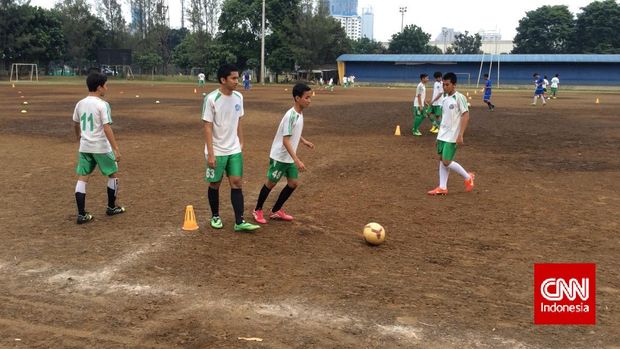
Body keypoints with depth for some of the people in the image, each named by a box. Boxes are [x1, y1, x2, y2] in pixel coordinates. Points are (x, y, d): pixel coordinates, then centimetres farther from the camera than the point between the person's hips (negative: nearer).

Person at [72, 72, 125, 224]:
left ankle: (81, 214, 1)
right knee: (113, 174, 14)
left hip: (84, 147, 6)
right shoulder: (102, 105, -14)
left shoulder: (80, 104, 6)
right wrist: (116, 149, -20)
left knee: (82, 178, 5)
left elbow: (75, 124, 19)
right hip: (101, 147, -6)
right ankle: (111, 207, 24)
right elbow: (107, 128, -20)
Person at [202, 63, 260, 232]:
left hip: (234, 150, 5)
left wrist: (241, 144, 11)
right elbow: (208, 127, -14)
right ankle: (215, 216, 27)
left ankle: (239, 222, 1)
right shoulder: (211, 99, -15)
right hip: (217, 151, -5)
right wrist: (210, 153, -17)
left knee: (237, 183, 0)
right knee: (215, 184, 9)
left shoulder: (238, 97, 2)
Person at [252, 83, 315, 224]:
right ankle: (258, 210, 23)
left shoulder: (300, 113, 2)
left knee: (294, 183, 8)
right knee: (271, 183, 5)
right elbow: (286, 140, -28)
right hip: (279, 157, -8)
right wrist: (297, 160, -32)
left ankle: (276, 211, 21)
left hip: (290, 158, 8)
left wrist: (304, 141, 20)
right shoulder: (291, 116, -25)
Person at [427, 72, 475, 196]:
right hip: (442, 135, 8)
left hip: (452, 136, -8)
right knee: (442, 160, 6)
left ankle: (468, 177, 12)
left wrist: (460, 135, -19)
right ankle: (442, 188, 12)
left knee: (447, 162, -8)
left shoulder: (459, 97, -12)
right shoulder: (445, 98, 11)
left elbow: (466, 116, -14)